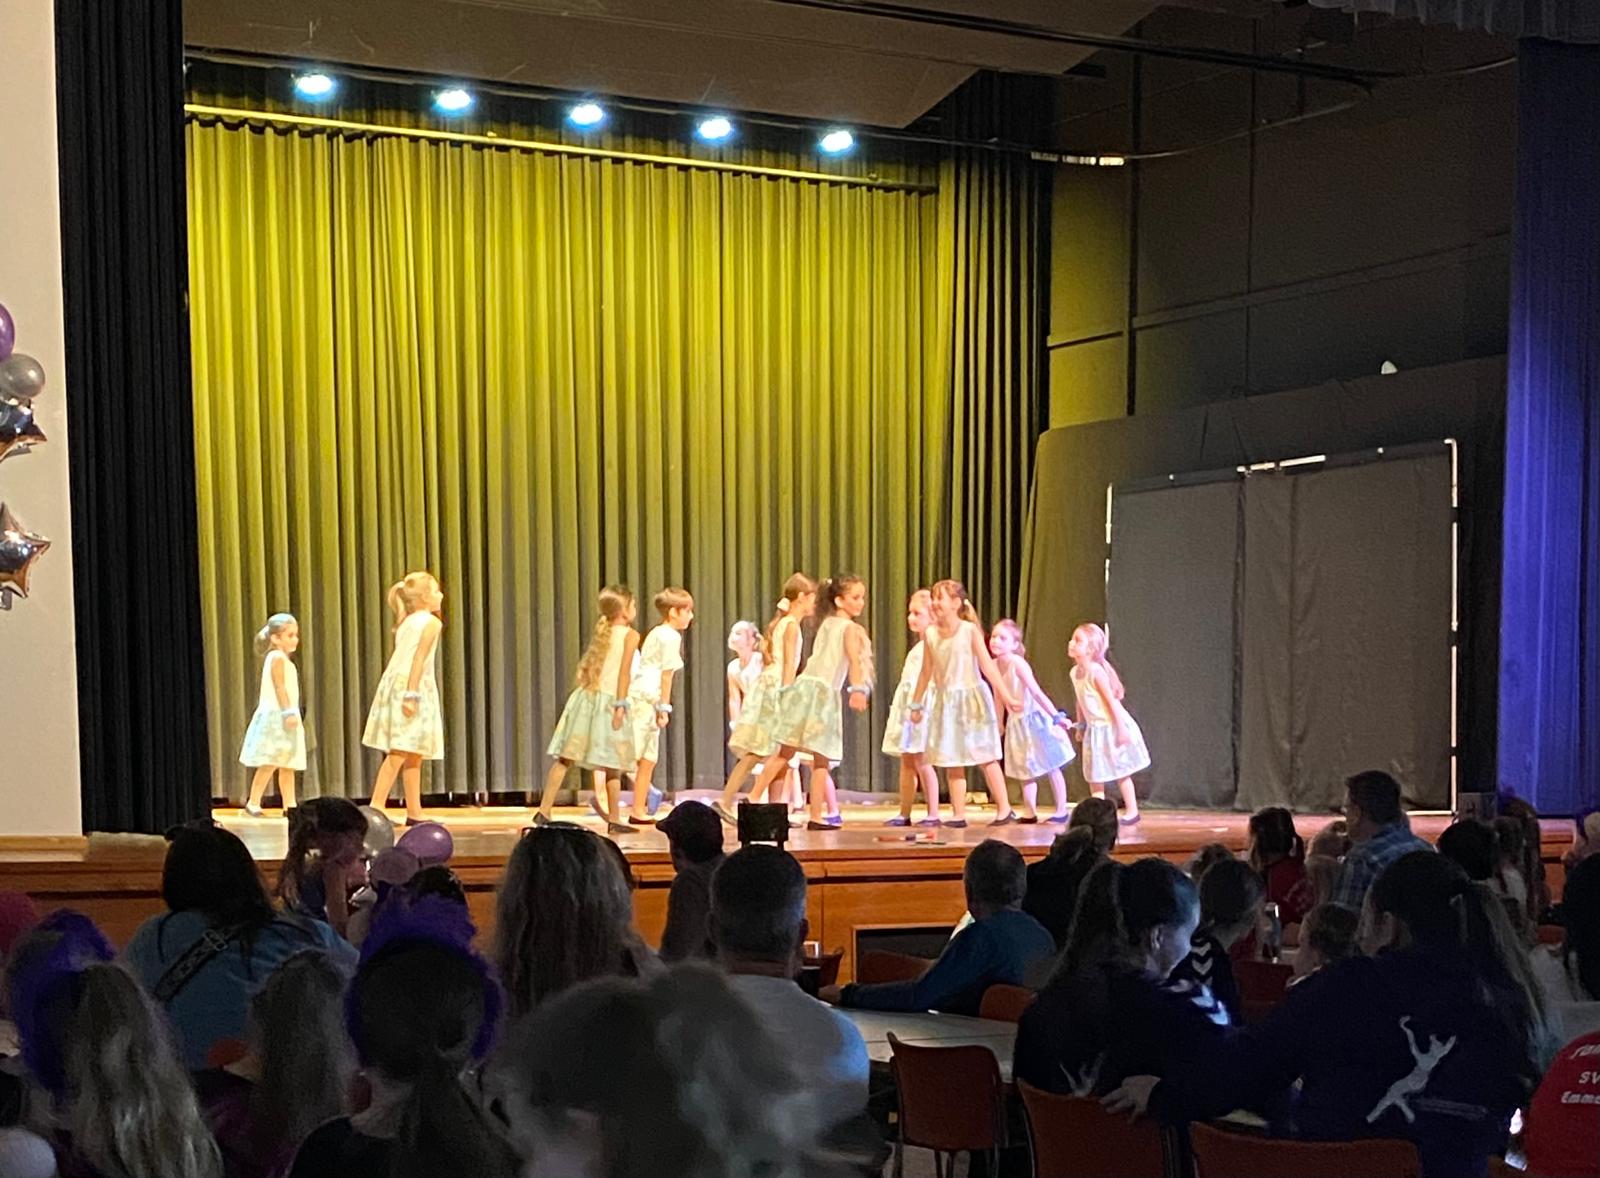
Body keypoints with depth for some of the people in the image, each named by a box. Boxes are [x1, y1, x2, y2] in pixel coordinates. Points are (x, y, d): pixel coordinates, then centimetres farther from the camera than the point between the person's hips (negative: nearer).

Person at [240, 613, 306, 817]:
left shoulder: (282, 659, 18)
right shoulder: (277, 657, -11)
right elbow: (279, 688, -19)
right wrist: (289, 712, -24)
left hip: (283, 716, 10)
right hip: (275, 716, -10)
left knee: (287, 765, 8)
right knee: (270, 763, -10)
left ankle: (290, 806, 8)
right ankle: (253, 804, -7)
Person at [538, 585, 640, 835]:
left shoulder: (600, 631, 16)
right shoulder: (630, 635, -2)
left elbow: (585, 667, 14)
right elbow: (624, 672, -11)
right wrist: (620, 705, -14)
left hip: (584, 695, 6)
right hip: (607, 701, -6)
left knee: (565, 758, 6)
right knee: (612, 766, 3)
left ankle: (544, 811, 4)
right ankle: (614, 820, 7)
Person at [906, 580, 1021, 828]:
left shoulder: (970, 630, -9)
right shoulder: (930, 633, 3)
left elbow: (988, 666, -10)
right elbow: (927, 672, 12)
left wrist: (1006, 697, -13)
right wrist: (916, 704, 17)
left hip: (971, 698, -4)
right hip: (945, 702, 4)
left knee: (985, 758, 0)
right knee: (953, 762, 5)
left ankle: (1004, 809, 8)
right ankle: (959, 814, 10)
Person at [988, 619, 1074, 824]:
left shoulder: (1017, 664, -25)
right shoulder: (993, 665, -4)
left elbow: (1037, 693, -27)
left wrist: (1057, 716, -28)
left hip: (1035, 718, -7)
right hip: (1017, 721, 7)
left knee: (1051, 767, 5)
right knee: (1025, 769, 11)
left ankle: (1061, 811, 12)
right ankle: (1029, 812, 18)